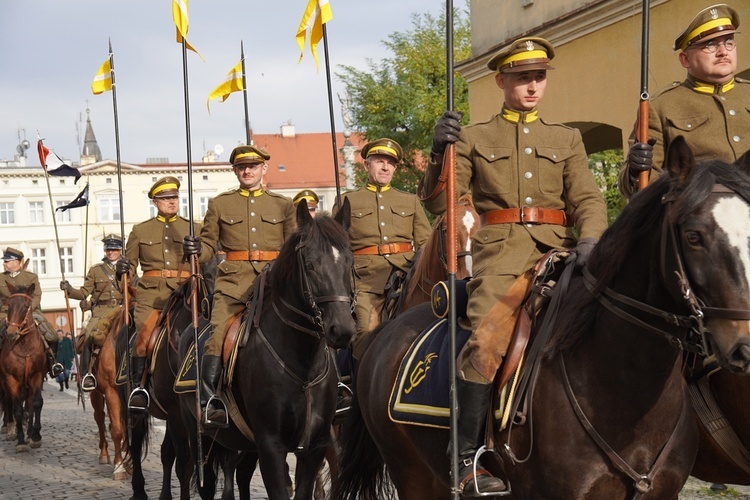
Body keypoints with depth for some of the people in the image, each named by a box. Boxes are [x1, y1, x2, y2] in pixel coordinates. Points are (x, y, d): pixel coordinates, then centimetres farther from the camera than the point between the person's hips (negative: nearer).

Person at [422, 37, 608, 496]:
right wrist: (440, 151, -13)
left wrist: (591, 240, -15)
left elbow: (588, 198, 7)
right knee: (486, 338, -27)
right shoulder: (474, 139, 13)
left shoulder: (568, 140, 20)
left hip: (557, 250, 3)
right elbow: (438, 203, 5)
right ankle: (468, 457, -22)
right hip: (500, 254, -3)